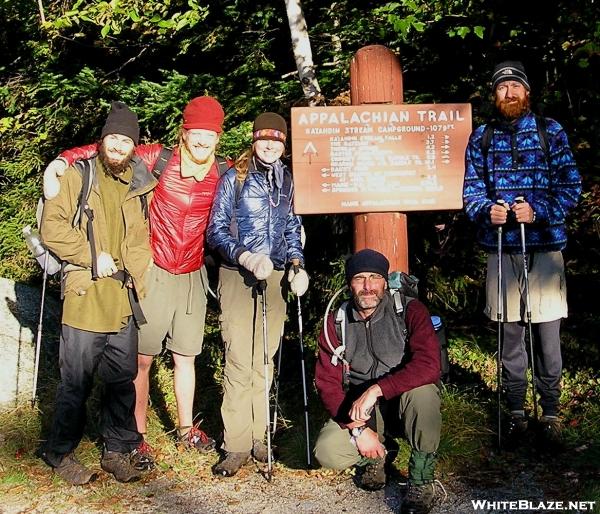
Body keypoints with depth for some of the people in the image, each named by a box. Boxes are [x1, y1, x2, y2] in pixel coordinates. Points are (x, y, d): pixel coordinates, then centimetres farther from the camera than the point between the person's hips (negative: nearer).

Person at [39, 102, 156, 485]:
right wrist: (92, 256, -12)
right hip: (84, 298, -4)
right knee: (77, 382, 3)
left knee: (123, 379, 11)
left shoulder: (141, 186, 13)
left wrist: (139, 279, 13)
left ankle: (118, 449, 26)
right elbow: (52, 227, -7)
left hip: (125, 301, 4)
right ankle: (60, 453, 20)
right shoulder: (77, 177, 2)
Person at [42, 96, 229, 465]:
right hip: (154, 273, -3)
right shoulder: (160, 159, -10)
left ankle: (187, 428, 32)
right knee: (142, 358, 2)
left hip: (192, 277, 3)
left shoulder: (225, 172, -3)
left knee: (186, 356, 16)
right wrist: (61, 161, -23)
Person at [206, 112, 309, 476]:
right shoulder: (234, 178, 1)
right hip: (238, 276, -4)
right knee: (239, 360, -8)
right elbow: (216, 229, -2)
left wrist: (297, 264, 4)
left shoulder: (288, 182, 13)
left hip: (275, 277, 4)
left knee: (265, 359, 6)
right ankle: (237, 444, -1)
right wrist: (245, 257, -17)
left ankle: (257, 436, 17)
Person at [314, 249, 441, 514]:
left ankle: (421, 480, -16)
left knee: (423, 392, -37)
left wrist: (376, 389, -35)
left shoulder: (410, 311, -13)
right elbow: (328, 383, -5)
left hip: (405, 403, -2)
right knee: (327, 452, -23)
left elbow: (428, 366, -27)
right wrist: (357, 428, -18)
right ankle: (378, 455, 11)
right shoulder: (336, 322, -2)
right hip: (358, 411, 3)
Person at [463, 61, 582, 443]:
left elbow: (571, 185, 0)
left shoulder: (550, 131, 5)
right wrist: (487, 210, -13)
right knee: (510, 336, 8)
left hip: (545, 244, -1)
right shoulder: (481, 137, 10)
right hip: (501, 249, 2)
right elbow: (472, 190, 8)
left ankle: (551, 414, 15)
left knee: (548, 336, 1)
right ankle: (516, 414, 20)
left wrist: (538, 211, -15)